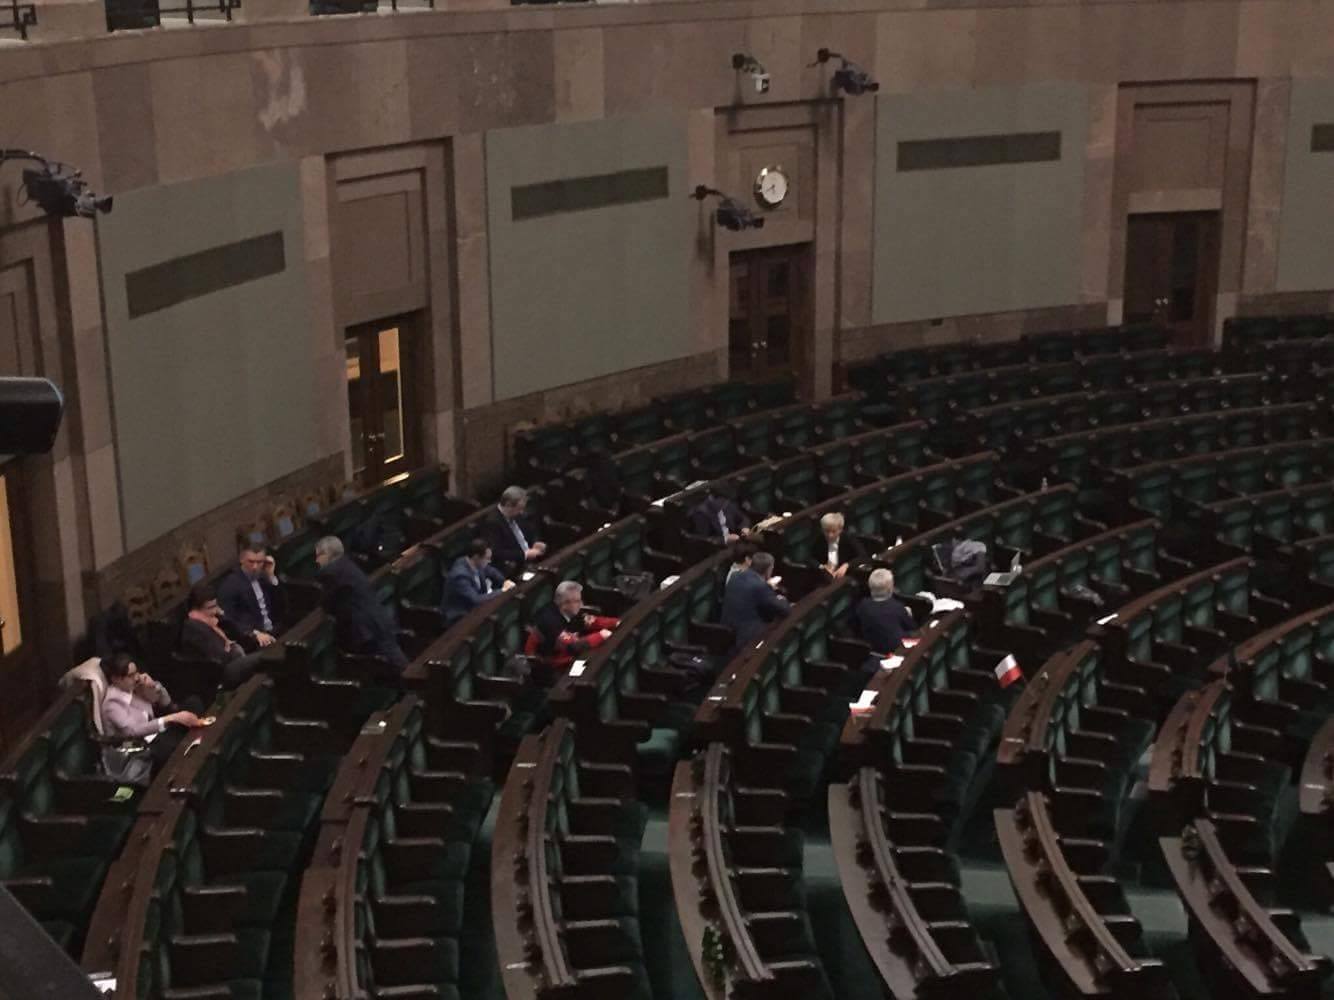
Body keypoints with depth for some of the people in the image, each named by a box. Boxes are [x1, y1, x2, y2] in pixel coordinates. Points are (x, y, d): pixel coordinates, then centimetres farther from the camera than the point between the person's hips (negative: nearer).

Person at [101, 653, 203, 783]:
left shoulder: (134, 687, 3)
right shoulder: (112, 703, -18)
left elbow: (166, 703, 11)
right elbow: (133, 730, -32)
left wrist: (154, 686, -11)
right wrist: (172, 718, -36)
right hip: (135, 755, -8)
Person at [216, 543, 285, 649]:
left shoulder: (263, 577, 14)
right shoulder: (230, 584, -5)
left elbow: (281, 607, 11)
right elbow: (227, 619, -13)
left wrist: (271, 577, 2)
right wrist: (254, 634, -24)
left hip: (273, 632, 7)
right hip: (252, 640, -7)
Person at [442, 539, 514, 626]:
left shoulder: (476, 563, -7)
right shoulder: (460, 575, -31)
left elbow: (492, 572, 14)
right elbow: (475, 600, -35)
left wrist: (505, 582, -5)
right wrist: (501, 591, -25)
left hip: (473, 607, 9)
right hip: (459, 618, -9)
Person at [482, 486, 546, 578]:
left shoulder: (515, 515, 6)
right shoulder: (492, 522, -18)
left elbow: (531, 532, 22)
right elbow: (496, 553, -24)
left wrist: (535, 543, 0)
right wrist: (524, 554, -24)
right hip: (513, 569, -9)